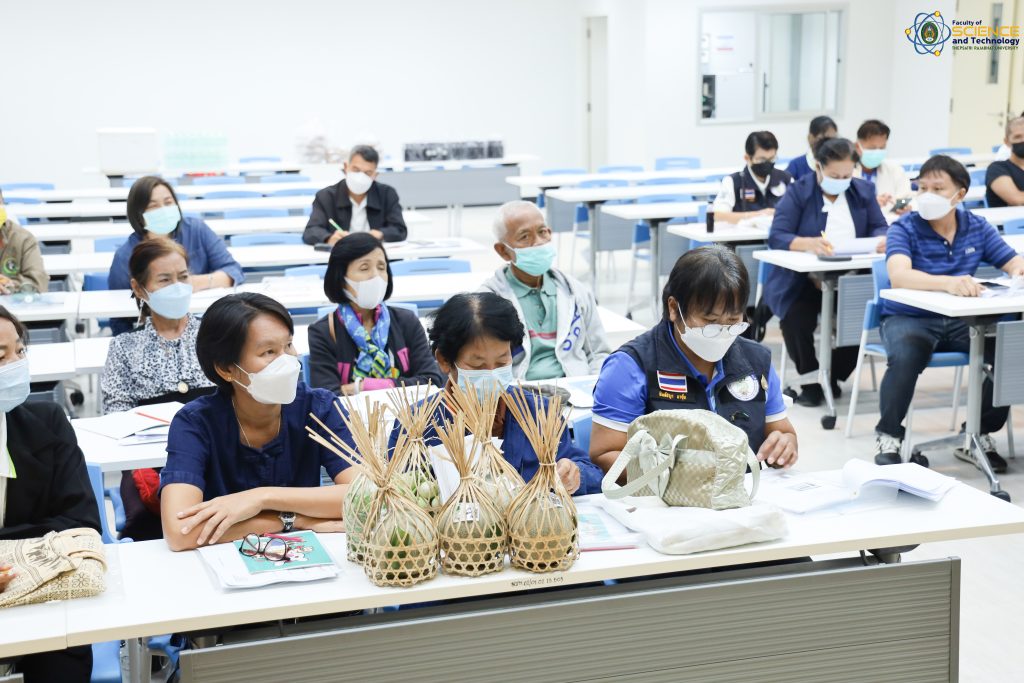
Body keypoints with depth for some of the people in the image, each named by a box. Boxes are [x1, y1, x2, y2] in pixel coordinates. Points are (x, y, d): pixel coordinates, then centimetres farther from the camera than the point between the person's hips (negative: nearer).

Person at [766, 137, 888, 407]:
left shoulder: (863, 190, 13)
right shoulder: (798, 192, 0)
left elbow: (879, 227, 8)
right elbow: (776, 236, -11)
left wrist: (883, 240, -18)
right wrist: (809, 243, -32)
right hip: (803, 279, -3)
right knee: (796, 314, -32)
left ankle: (834, 374, -1)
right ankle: (810, 380, -11)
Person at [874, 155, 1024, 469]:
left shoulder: (977, 228, 5)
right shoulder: (904, 228, -9)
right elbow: (898, 275, -28)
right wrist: (948, 282, -46)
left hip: (961, 320, 4)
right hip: (908, 317, -4)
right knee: (906, 355, -36)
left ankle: (980, 435, -1)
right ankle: (889, 437, -12)